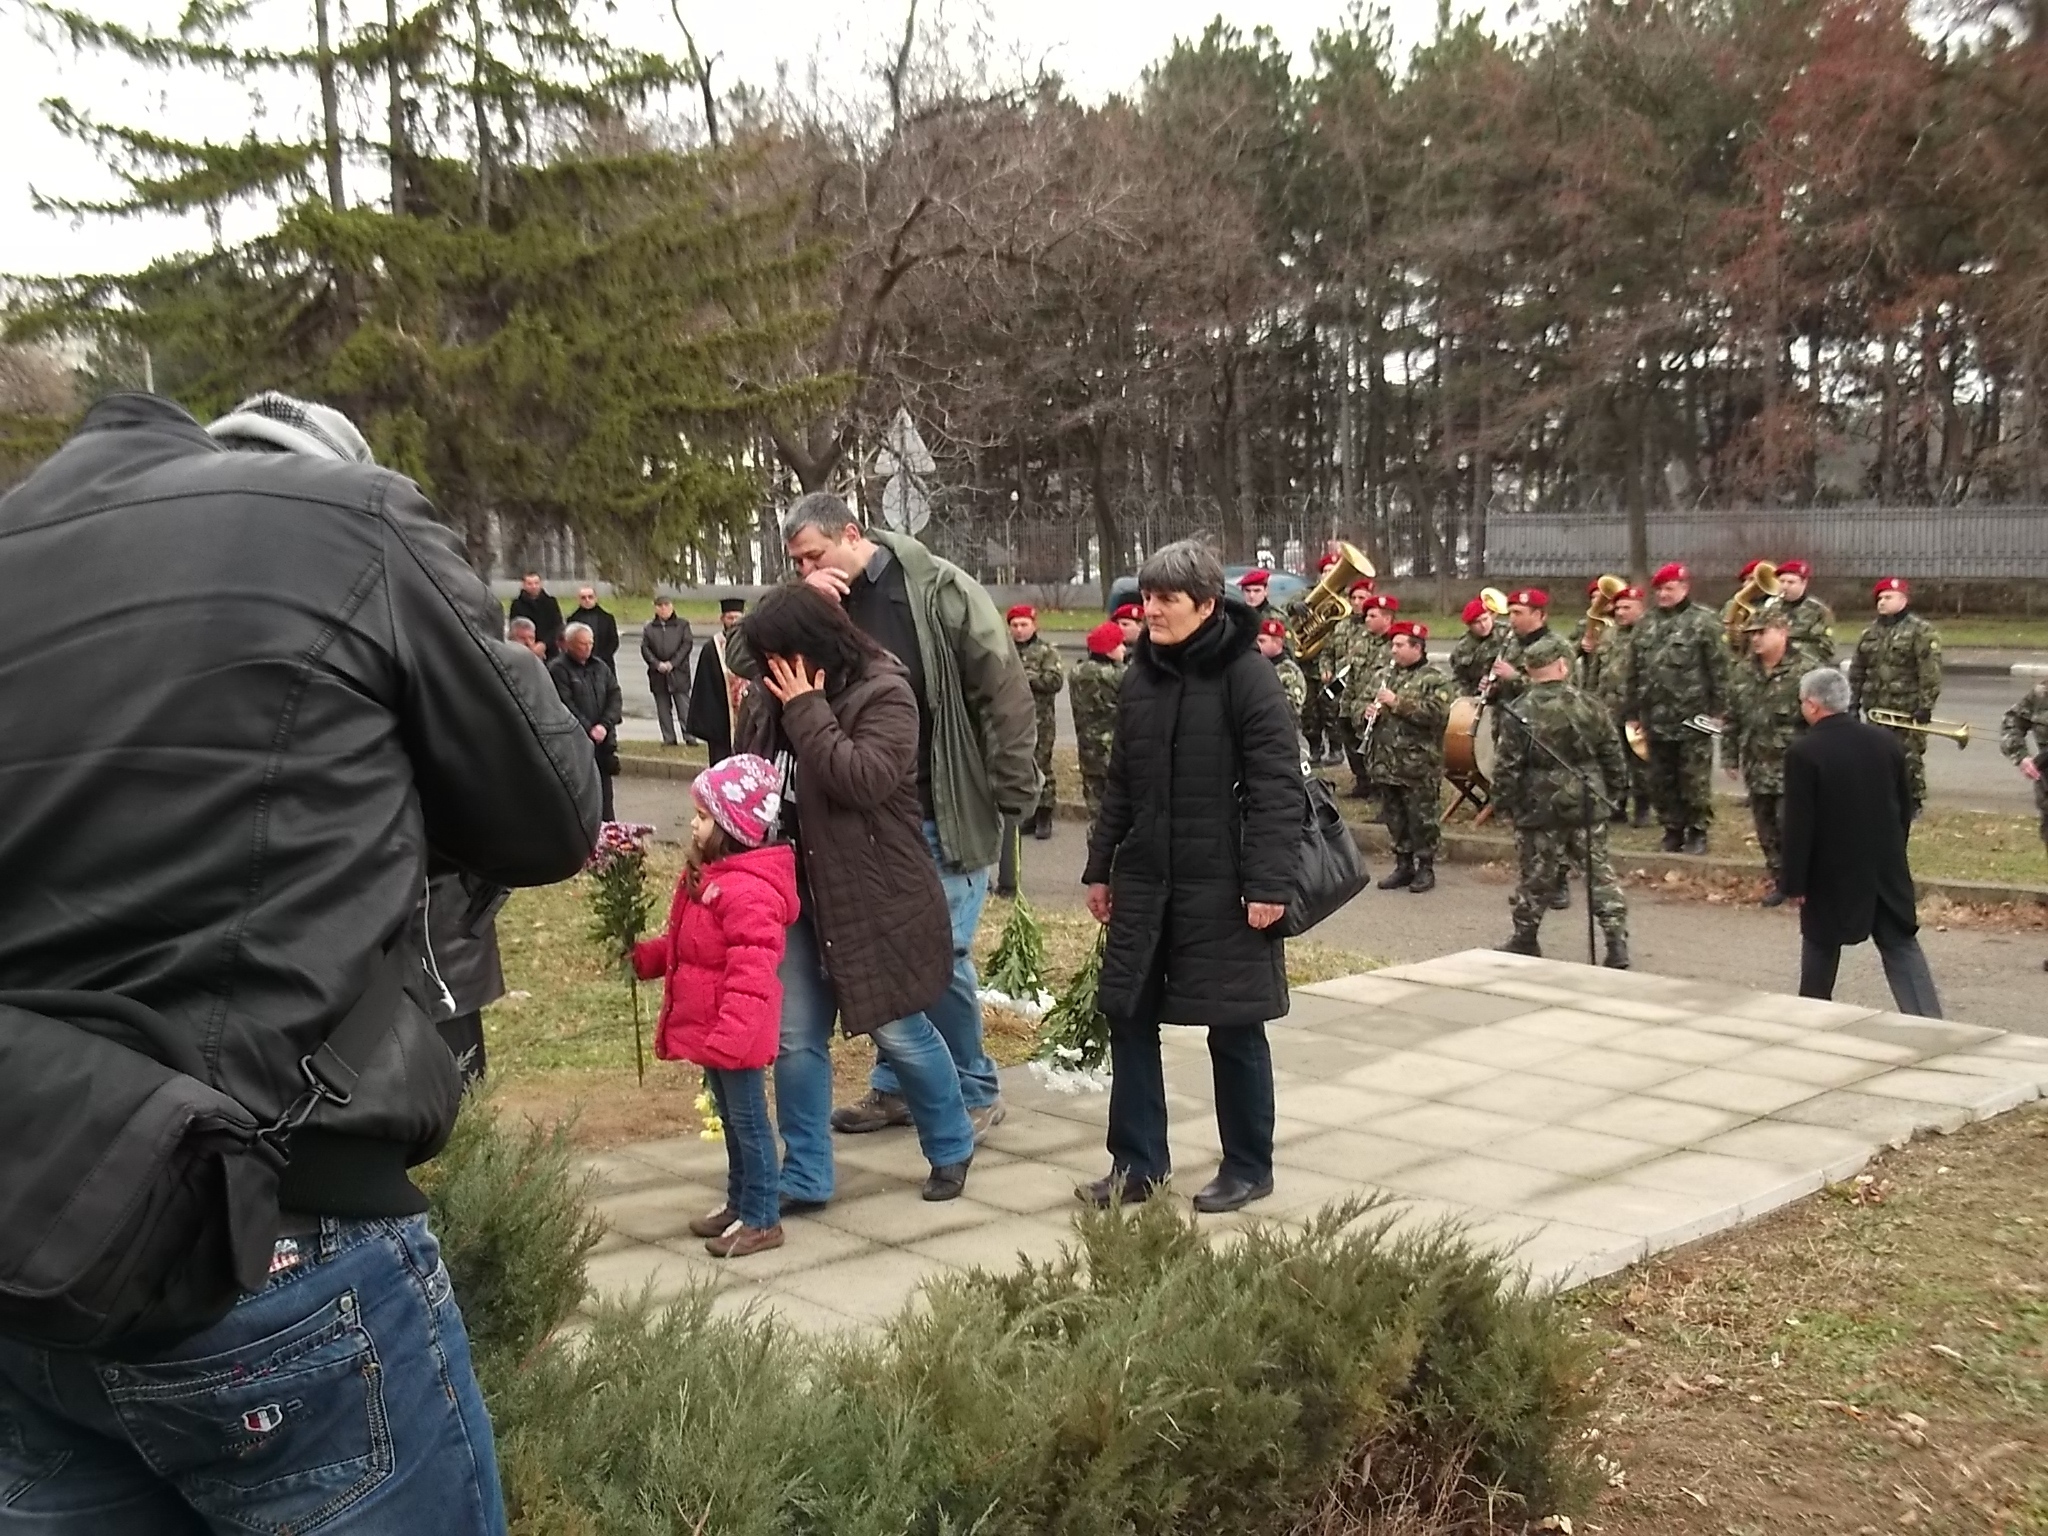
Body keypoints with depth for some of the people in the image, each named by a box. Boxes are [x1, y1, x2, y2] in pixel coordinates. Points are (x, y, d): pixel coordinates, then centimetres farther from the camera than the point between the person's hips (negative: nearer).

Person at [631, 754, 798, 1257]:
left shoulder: (749, 891, -24)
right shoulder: (705, 877, 9)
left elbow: (751, 972, -29)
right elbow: (680, 946, 20)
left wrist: (730, 1035, -31)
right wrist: (641, 957, 6)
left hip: (737, 1035, -10)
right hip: (713, 1030, 10)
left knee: (748, 1119, 2)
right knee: (730, 1117, 20)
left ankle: (762, 1219, 13)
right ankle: (739, 1202, 34)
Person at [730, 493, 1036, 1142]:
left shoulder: (940, 590, -10)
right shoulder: (819, 606, 6)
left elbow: (1005, 692, -10)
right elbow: (741, 659, 0)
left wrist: (1013, 792, -12)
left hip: (946, 815, -5)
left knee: (943, 954, -2)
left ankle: (976, 1093, 15)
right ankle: (895, 1086, 28)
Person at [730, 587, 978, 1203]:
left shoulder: (883, 693, -15)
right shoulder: (770, 699, 4)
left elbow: (865, 779, -29)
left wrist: (807, 710, -23)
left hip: (873, 895, -6)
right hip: (795, 891, 6)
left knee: (898, 1031, 6)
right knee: (796, 1040, 6)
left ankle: (952, 1149, 28)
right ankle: (805, 1177, 17)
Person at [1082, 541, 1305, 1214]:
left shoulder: (1246, 674, -11)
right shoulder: (1141, 676, 8)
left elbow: (1277, 788, -15)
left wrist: (1269, 882, -19)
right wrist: (1100, 867, 15)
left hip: (1222, 887, -6)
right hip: (1145, 880, 6)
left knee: (1235, 1029, 5)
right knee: (1128, 1017, 8)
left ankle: (1248, 1168, 21)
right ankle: (1137, 1163, 20)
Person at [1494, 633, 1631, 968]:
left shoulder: (1520, 713, -12)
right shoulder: (1590, 705, -3)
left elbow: (1507, 767, -11)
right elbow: (1613, 757, 5)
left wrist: (1505, 805, 2)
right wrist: (1611, 794, 18)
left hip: (1540, 809, -2)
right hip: (1589, 805, 2)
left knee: (1535, 875, 10)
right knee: (1600, 871, 9)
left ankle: (1525, 940, 23)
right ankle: (1617, 942, 3)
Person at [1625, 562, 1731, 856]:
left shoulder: (1704, 623, -3)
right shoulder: (1644, 629, 13)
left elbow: (1718, 670, -7)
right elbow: (1634, 675, 16)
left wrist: (1717, 710, -11)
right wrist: (1633, 713, 12)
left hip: (1693, 718, -5)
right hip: (1657, 719, 5)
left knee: (1694, 779, -1)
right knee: (1661, 780, 10)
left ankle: (1697, 832, 10)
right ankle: (1672, 830, 20)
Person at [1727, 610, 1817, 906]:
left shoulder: (1805, 670, -10)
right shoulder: (1744, 672, 10)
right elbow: (1733, 718, 16)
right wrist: (1731, 756, 14)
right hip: (1757, 767, 6)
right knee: (1766, 830, 11)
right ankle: (1780, 881, 24)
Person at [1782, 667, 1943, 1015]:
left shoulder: (1803, 753, -16)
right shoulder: (1886, 741, 1)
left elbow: (1798, 825, -15)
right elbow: (1906, 806, 9)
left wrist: (1795, 882, -8)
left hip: (1832, 871, -4)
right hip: (1887, 867, 4)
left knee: (1820, 945, 15)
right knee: (1901, 946, 8)